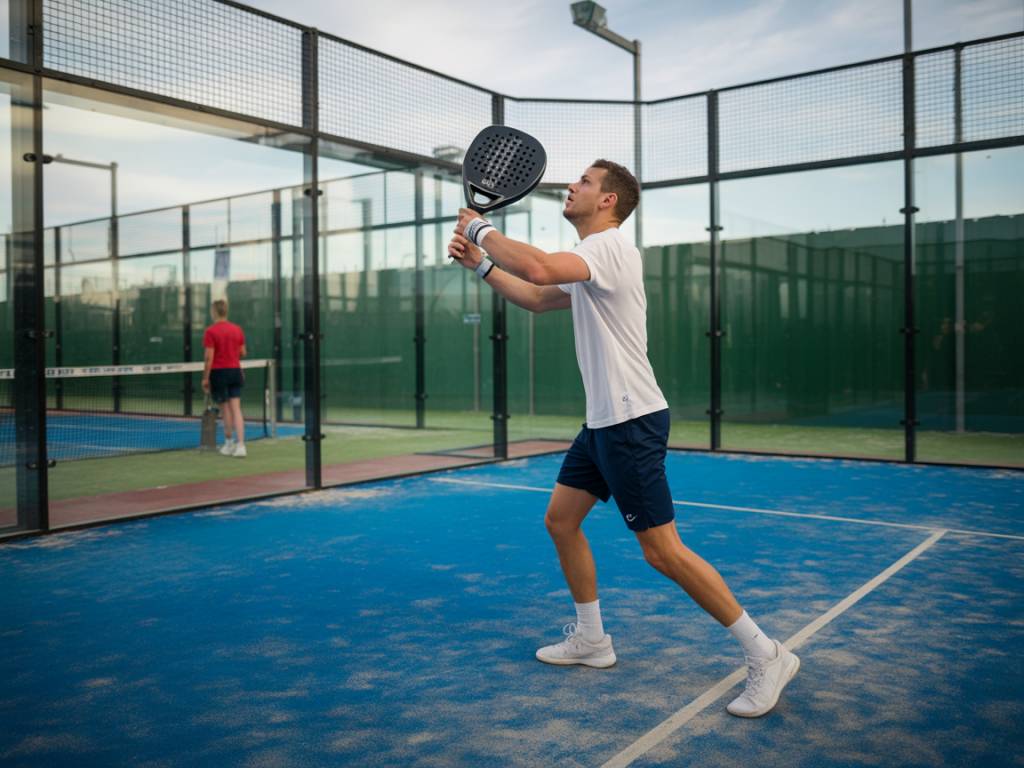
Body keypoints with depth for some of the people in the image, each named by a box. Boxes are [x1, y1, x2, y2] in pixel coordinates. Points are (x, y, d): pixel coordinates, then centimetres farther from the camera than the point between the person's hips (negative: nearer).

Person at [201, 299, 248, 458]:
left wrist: (205, 378, -8)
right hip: (235, 371, 4)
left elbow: (209, 357, -13)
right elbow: (242, 353, 11)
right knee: (236, 408, 1)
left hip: (218, 372, -4)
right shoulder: (237, 330, 4)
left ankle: (229, 443, 20)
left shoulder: (210, 332, -10)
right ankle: (240, 444, -8)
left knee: (225, 408, 8)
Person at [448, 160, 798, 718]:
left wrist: (482, 230, -16)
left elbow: (538, 267, -32)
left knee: (662, 550, -8)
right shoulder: (589, 261, 17)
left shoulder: (609, 246, -15)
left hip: (632, 420, -10)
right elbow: (537, 298, 29)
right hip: (603, 421, 10)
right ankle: (591, 639, 28)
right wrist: (480, 264, 19)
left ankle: (766, 656, 3)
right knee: (560, 519, 14)